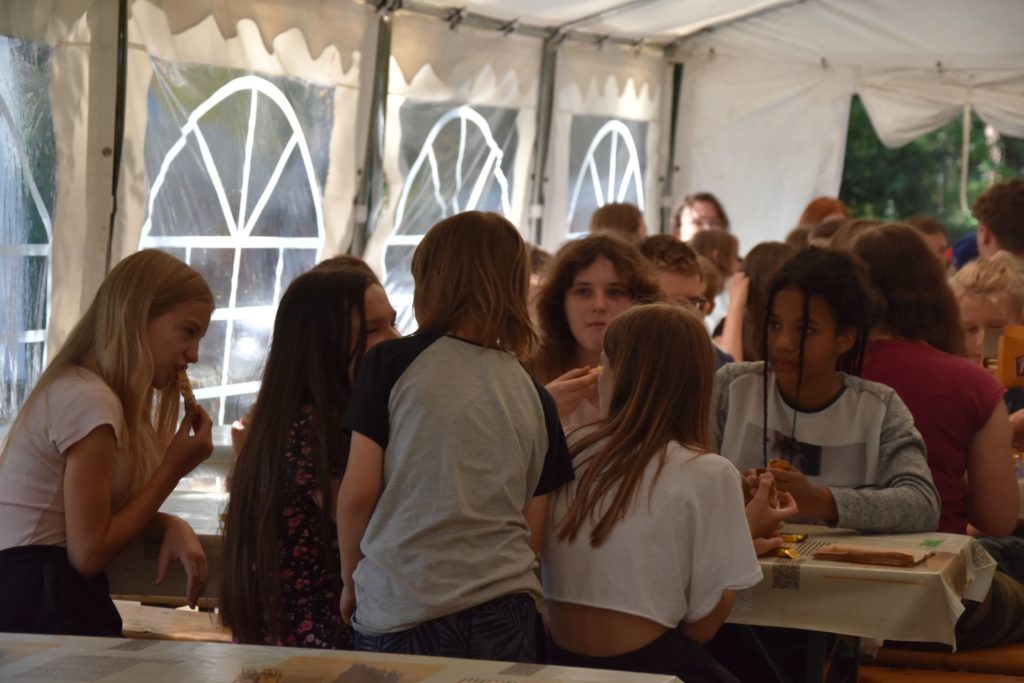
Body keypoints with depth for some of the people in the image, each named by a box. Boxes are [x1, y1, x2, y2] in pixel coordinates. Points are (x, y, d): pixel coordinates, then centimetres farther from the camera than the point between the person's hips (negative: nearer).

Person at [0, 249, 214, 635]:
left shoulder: (77, 388, 14)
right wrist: (175, 467, -10)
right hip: (43, 606, -10)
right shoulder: (90, 401, -16)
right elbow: (89, 552, -16)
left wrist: (174, 527, -4)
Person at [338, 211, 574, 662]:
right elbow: (533, 532, 9)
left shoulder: (392, 364, -3)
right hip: (505, 614, 3)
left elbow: (358, 491, -4)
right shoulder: (534, 396, 6)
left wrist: (351, 579, 11)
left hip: (402, 612, -3)